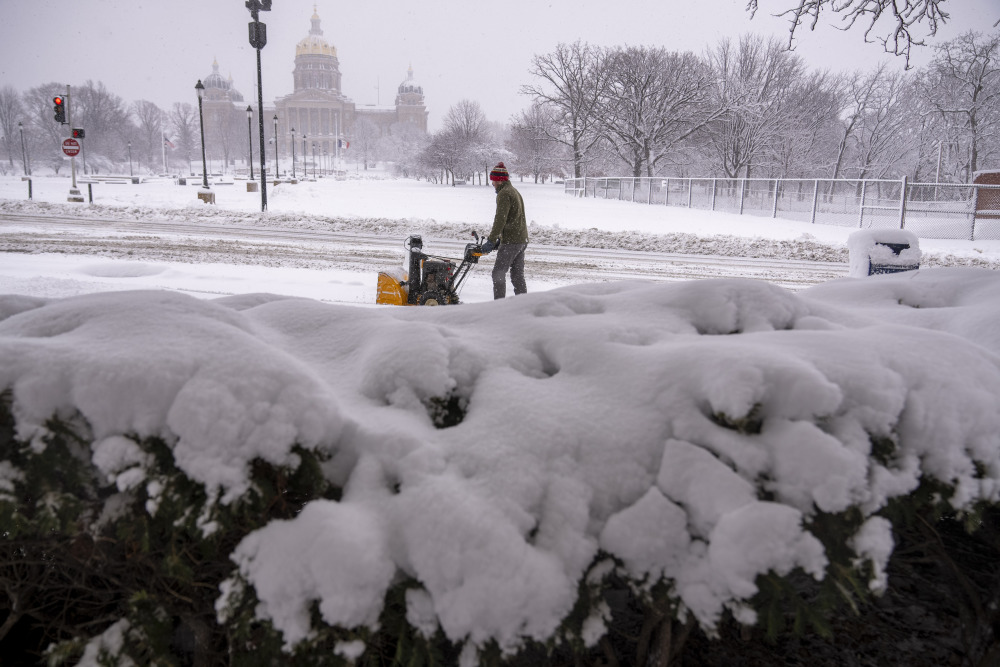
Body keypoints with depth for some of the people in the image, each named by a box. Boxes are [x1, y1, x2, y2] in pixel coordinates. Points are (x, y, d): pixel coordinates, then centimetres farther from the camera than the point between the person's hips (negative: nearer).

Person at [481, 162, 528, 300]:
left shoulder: (504, 194, -12)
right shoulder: (515, 192, 20)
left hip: (511, 241, -10)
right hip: (522, 240, 10)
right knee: (518, 275, 12)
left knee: (498, 273, -6)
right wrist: (500, 239, 21)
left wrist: (491, 241, -18)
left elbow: (500, 219, -20)